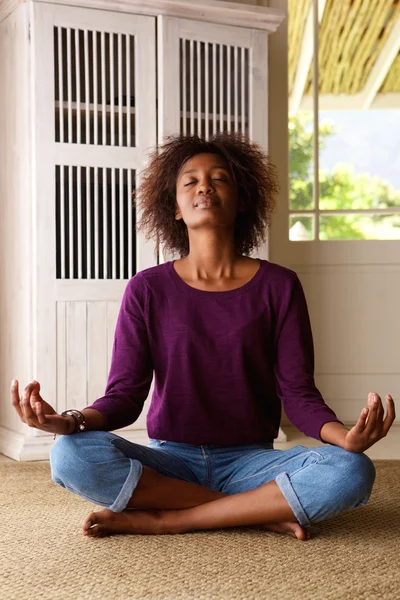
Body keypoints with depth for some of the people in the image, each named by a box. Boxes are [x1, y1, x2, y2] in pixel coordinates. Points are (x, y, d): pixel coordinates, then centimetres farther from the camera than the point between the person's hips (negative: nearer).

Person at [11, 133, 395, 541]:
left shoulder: (278, 287, 1)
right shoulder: (147, 290, 1)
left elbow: (298, 393, -3)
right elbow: (124, 395, -3)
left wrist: (346, 437, -25)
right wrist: (71, 422, -25)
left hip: (249, 461, 0)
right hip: (170, 461, 0)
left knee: (351, 472, -29)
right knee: (71, 455, -29)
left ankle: (163, 519, -20)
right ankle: (262, 513, -18)